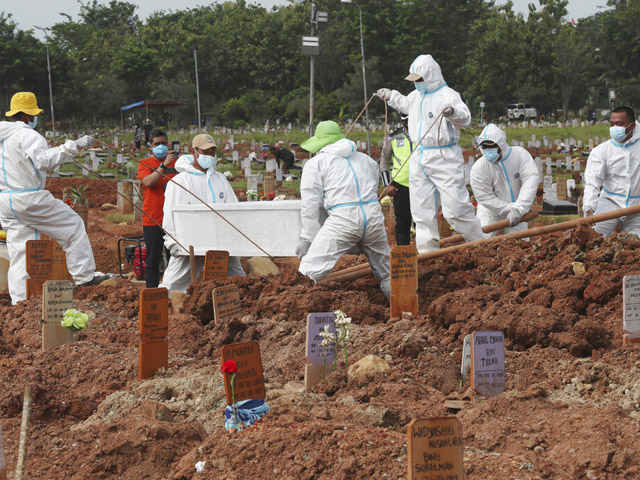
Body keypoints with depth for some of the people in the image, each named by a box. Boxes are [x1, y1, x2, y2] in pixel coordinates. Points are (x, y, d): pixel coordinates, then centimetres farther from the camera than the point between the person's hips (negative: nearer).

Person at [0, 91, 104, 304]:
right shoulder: (27, 135, -14)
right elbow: (44, 160, -29)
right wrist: (73, 146, -31)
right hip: (30, 198, -8)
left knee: (19, 248, 10)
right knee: (73, 226, 6)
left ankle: (19, 299, 6)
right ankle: (83, 275, 5)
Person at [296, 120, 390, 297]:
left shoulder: (315, 164, 11)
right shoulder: (365, 159, 25)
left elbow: (311, 205, 6)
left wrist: (307, 239, 10)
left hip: (343, 218, -5)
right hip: (374, 216, 5)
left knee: (309, 271, -6)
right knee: (387, 275, 20)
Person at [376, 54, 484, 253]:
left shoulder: (448, 95, -11)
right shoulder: (416, 95, 15)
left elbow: (465, 118, -27)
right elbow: (405, 104, 39)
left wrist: (453, 112, -46)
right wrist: (390, 96, 37)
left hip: (444, 157, -8)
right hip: (419, 158, 8)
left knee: (455, 207, -11)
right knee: (421, 208, 8)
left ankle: (479, 244, 2)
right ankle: (428, 249, 15)